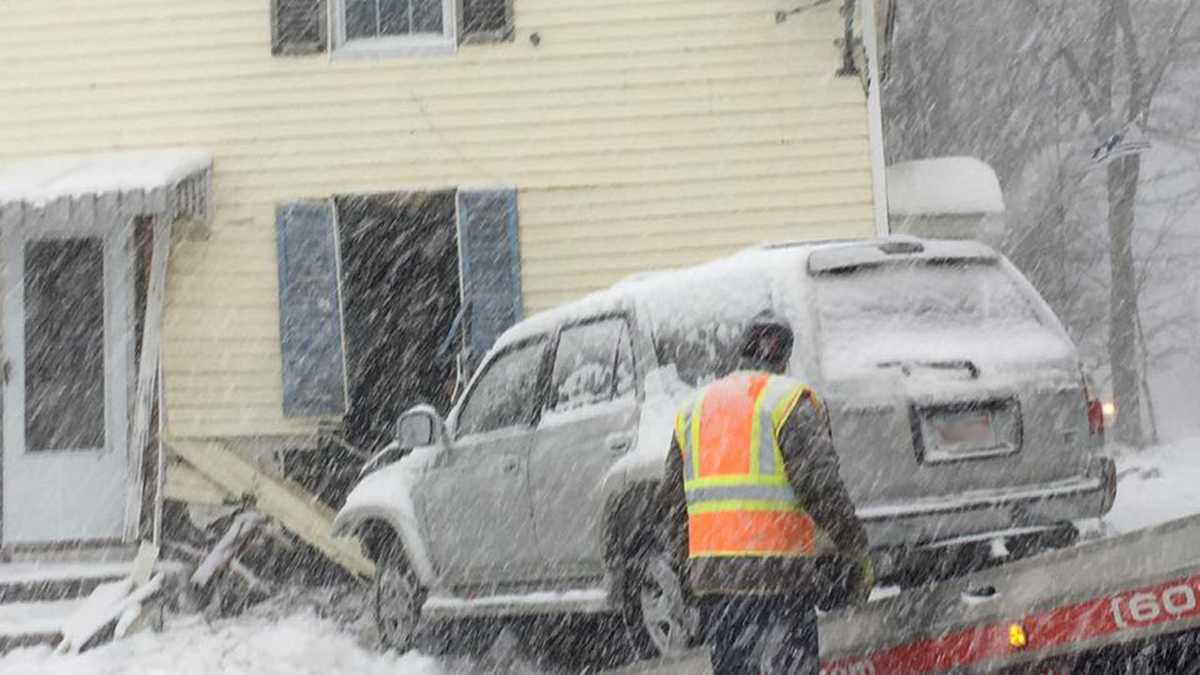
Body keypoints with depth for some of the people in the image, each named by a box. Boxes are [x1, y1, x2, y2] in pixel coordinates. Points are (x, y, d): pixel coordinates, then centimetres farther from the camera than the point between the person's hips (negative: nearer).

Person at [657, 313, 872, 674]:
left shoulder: (693, 410, 17)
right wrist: (857, 552, -4)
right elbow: (821, 485, -11)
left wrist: (686, 567, 24)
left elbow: (672, 501, 17)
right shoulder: (790, 401, -2)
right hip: (780, 571, -5)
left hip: (710, 574, 5)